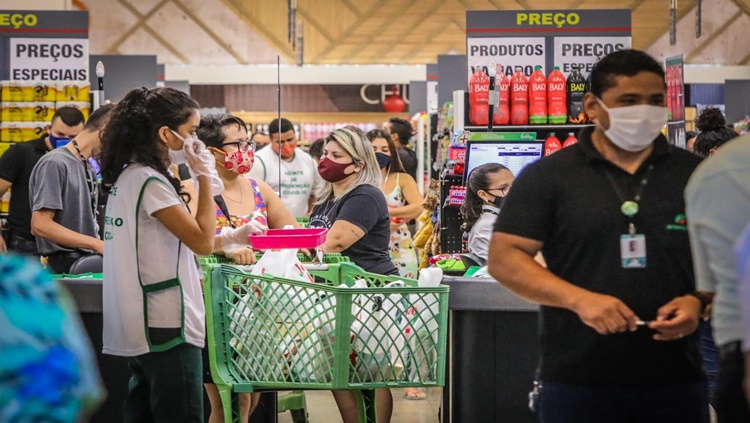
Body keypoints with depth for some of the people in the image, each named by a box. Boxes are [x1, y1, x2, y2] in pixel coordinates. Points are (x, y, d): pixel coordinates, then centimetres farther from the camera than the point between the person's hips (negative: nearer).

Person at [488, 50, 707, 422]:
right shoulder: (547, 176, 2)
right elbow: (504, 259, -3)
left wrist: (698, 301, -8)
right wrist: (580, 299, -15)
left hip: (676, 381, 2)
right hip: (577, 383, -2)